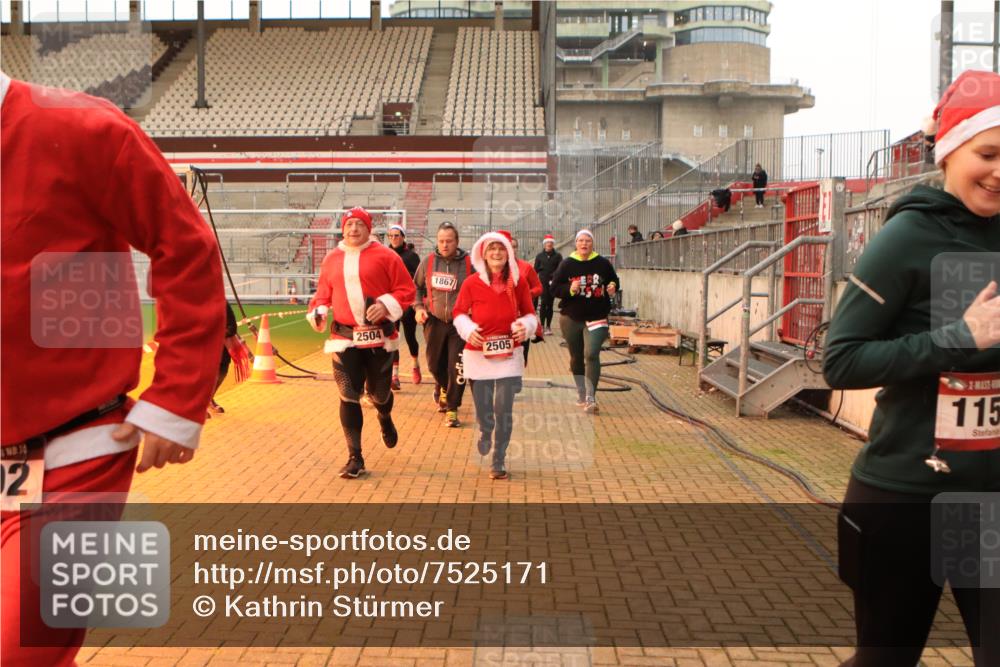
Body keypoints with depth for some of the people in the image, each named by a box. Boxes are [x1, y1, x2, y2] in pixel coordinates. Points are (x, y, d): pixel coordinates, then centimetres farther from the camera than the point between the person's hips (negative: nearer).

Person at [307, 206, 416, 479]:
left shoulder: (385, 256, -3)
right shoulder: (332, 259, 9)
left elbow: (407, 290, -3)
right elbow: (324, 292, 17)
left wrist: (386, 304, -18)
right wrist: (318, 311, -2)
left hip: (379, 338, -2)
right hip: (344, 338, 2)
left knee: (379, 392, 11)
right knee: (349, 397, -4)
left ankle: (385, 420, 49)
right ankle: (355, 458, 5)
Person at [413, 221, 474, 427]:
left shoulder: (468, 263, -8)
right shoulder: (429, 261, 0)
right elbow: (417, 287, 14)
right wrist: (418, 307, 1)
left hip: (460, 324, -3)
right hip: (434, 322, 3)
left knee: (457, 369, -6)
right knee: (435, 364, 15)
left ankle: (452, 409, 6)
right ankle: (442, 388, 47)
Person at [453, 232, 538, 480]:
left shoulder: (519, 283, -3)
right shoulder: (471, 284, -6)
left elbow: (529, 313, 6)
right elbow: (459, 313, 3)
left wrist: (526, 326, -15)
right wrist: (468, 329, -16)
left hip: (509, 355, 0)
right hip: (478, 354, 0)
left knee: (504, 410, -2)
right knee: (483, 408, 9)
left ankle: (499, 461, 15)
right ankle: (485, 435, 46)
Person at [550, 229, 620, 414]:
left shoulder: (603, 263, 0)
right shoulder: (567, 264, -1)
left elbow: (614, 280, 15)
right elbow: (554, 288, -1)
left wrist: (613, 287, -8)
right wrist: (570, 289, -20)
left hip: (596, 317, -1)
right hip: (571, 318, 2)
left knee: (591, 355, -17)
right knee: (576, 357, 13)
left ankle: (591, 398, -15)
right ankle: (581, 394, 30)